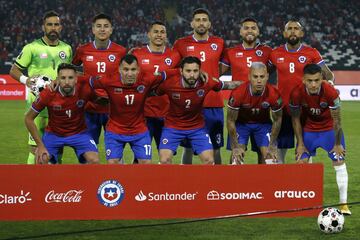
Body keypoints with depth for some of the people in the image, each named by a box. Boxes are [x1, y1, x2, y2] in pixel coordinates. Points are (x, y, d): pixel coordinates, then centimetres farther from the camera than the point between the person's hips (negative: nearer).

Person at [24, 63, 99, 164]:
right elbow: (28, 119, -13)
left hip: (79, 133, 0)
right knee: (41, 159, -21)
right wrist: (40, 145, -15)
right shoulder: (48, 94, -25)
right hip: (53, 133, 0)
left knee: (94, 160, -21)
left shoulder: (84, 89, -26)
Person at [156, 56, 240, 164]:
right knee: (164, 160, -12)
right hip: (173, 127, -1)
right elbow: (154, 92, -5)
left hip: (197, 127, 1)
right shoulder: (169, 84, -26)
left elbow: (227, 85, -2)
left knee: (209, 160, -4)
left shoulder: (206, 83, -21)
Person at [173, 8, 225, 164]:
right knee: (188, 148, 3)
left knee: (215, 149, 4)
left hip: (214, 105, 1)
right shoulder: (181, 44, 2)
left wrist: (213, 79, 9)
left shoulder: (219, 44, 7)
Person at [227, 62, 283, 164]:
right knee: (237, 157, -14)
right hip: (241, 123, -1)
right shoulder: (238, 93, -32)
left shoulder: (274, 94, -28)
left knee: (270, 156, -8)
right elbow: (231, 121, -17)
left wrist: (272, 145, -9)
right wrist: (235, 147, -16)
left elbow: (277, 120, -9)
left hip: (263, 123, 1)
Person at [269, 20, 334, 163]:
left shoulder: (311, 53, 0)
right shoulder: (276, 54, 5)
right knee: (280, 147, 6)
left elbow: (327, 73, 4)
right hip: (283, 107, 2)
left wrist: (329, 82, -17)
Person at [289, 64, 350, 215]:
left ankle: (343, 204, 0)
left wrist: (338, 144, -13)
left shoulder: (330, 92, -31)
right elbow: (296, 119, -10)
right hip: (308, 130, 1)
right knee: (301, 162, -2)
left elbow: (336, 120, -20)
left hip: (329, 129, -1)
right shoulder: (297, 93, -26)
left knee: (339, 162, -6)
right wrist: (300, 143, -6)